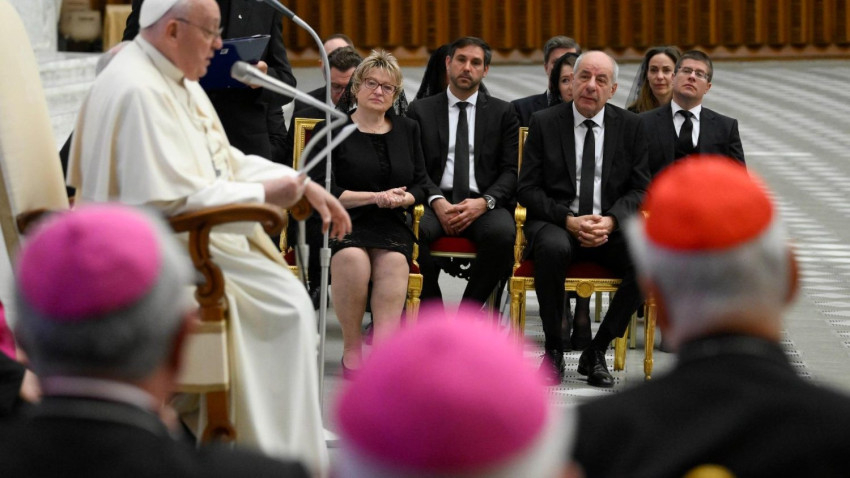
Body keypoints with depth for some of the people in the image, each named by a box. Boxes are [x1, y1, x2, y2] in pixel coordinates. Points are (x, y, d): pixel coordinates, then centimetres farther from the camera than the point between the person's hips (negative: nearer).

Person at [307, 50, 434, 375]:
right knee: (352, 257, -37)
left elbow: (421, 185, 18)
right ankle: (351, 350, -24)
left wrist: (402, 199, -6)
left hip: (390, 225, 3)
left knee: (394, 261, -32)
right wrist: (375, 197, -11)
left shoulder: (407, 130, 20)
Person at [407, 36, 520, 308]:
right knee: (413, 231, -35)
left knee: (502, 233, -35)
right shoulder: (421, 111, 16)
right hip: (437, 202, 0)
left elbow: (511, 170, 8)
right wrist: (436, 202, -13)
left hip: (483, 205, 0)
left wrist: (483, 202, -11)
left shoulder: (503, 113, 16)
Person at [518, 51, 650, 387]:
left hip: (611, 228, 2)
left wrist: (611, 221, -15)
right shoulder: (544, 123, 3)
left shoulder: (629, 126, 8)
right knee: (553, 248, -38)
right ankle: (553, 349, -19)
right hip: (556, 223, -2)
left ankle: (596, 351, -14)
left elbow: (640, 188, 6)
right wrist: (569, 220, -17)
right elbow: (527, 189, -2)